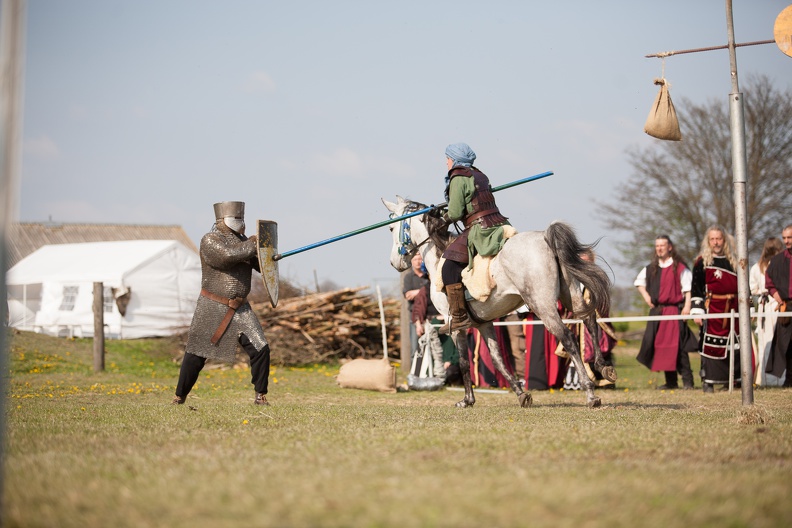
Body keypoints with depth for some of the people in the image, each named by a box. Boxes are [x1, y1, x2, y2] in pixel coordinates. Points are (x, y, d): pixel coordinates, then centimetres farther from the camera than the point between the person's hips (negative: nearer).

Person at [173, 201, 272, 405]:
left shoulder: (242, 241, 11)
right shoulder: (210, 241, -9)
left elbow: (261, 265, 14)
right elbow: (228, 255, -26)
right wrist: (252, 245, -16)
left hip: (240, 309, 5)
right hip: (212, 309, -5)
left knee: (260, 348, -6)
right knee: (196, 354, 0)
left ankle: (260, 395, 6)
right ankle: (180, 397, 15)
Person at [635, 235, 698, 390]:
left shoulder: (679, 267, -3)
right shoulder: (651, 268, 13)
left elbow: (687, 288, -7)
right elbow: (639, 281, 30)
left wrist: (687, 306, -17)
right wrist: (646, 296, 16)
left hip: (675, 310, -6)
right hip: (657, 311, 6)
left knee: (678, 346, -11)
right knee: (661, 345, 6)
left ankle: (687, 380, -8)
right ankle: (671, 381, 13)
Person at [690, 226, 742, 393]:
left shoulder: (733, 261, 14)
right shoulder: (702, 262, 0)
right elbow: (695, 289, -3)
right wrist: (697, 311, -9)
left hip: (732, 310, 4)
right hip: (712, 309, -4)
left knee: (733, 345, 5)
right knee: (711, 344, -6)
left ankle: (730, 379, 14)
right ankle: (708, 381, -2)